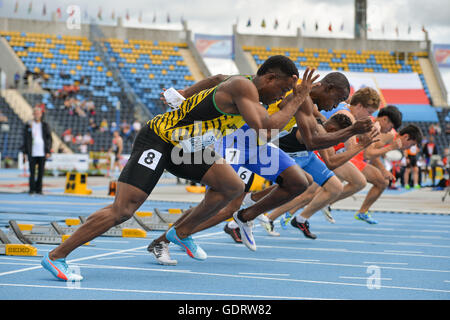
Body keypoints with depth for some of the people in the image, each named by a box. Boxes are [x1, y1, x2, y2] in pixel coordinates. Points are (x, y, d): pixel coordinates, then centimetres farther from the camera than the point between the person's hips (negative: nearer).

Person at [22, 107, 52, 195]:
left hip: (42, 152, 0)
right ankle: (32, 189, 4)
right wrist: (25, 152, 2)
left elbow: (49, 139, 7)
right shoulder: (28, 126, 7)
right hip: (32, 153, 0)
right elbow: (25, 140, 8)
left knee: (41, 171, 2)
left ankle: (39, 189, 8)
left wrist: (48, 151, -2)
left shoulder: (45, 125, 7)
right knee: (32, 171, -2)